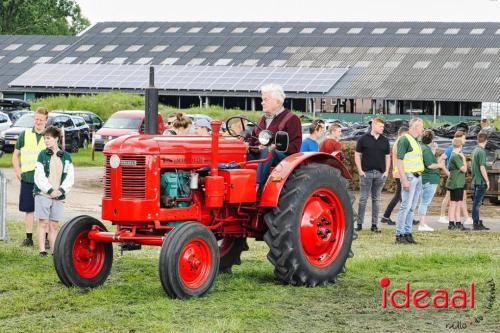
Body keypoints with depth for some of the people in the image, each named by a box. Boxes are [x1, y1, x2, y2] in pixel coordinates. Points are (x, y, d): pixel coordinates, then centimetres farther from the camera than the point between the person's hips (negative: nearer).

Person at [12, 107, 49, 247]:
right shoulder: (25, 135, 6)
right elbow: (15, 155, 13)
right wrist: (18, 172, 2)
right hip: (27, 178, 1)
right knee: (29, 209, 6)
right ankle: (29, 237, 13)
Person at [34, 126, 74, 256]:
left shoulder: (66, 157, 7)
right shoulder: (43, 155, 2)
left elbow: (70, 177, 6)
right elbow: (39, 176, -4)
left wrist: (61, 190, -7)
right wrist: (50, 190, -11)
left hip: (59, 196, 2)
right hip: (43, 193, -2)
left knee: (54, 225, 5)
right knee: (44, 223, -3)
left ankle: (55, 251, 7)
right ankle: (42, 250, -1)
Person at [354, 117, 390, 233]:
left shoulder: (385, 141, 9)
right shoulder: (363, 139, -1)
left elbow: (387, 157, 14)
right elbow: (357, 155, 1)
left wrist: (387, 171, 3)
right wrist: (360, 170, -6)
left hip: (380, 173, 3)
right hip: (366, 172, -3)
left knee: (376, 199, 7)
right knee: (363, 198, -2)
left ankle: (374, 224, 10)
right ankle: (359, 224, 2)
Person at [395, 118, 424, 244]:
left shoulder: (415, 141, 18)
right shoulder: (404, 139, -10)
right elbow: (399, 160, -16)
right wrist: (404, 180, -21)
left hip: (418, 176, 9)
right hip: (409, 176, -9)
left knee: (411, 207, 9)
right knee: (405, 206, -10)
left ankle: (408, 233, 13)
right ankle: (399, 235, -8)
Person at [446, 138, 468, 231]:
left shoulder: (457, 156, 15)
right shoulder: (455, 156, -15)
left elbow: (464, 169, 19)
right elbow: (464, 169, -17)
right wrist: (464, 159, -6)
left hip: (459, 184, 10)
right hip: (455, 184, -10)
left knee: (459, 204, 11)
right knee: (453, 203, -5)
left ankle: (458, 223, 15)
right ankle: (451, 223, -2)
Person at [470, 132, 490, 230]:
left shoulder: (474, 151, 11)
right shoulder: (481, 151, -15)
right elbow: (482, 168, -19)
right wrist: (487, 181, -12)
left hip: (475, 180, 9)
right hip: (481, 181, -9)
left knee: (476, 202, 12)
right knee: (477, 203, -6)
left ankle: (477, 222, 18)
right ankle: (476, 224, -3)